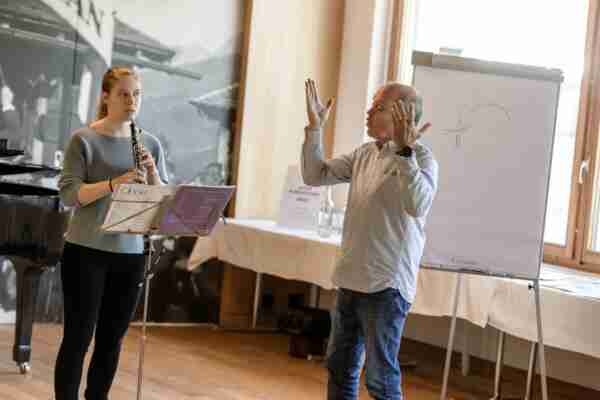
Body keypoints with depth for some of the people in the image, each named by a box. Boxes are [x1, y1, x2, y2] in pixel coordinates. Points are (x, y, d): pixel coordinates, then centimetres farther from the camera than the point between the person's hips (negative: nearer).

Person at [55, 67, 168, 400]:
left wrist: (152, 173, -12)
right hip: (86, 251, -4)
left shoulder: (150, 144, 8)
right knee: (78, 337, -2)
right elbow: (69, 194, -13)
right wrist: (114, 183, -26)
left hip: (130, 254, 4)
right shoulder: (84, 140, -5)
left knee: (112, 339, 9)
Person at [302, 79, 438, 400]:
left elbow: (418, 205, -32)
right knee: (340, 368, 18)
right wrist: (315, 128, 6)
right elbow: (315, 175, 15)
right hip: (350, 279, 8)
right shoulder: (366, 153, 10)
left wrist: (404, 150, -36)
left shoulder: (420, 159, -14)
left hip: (386, 286, -8)